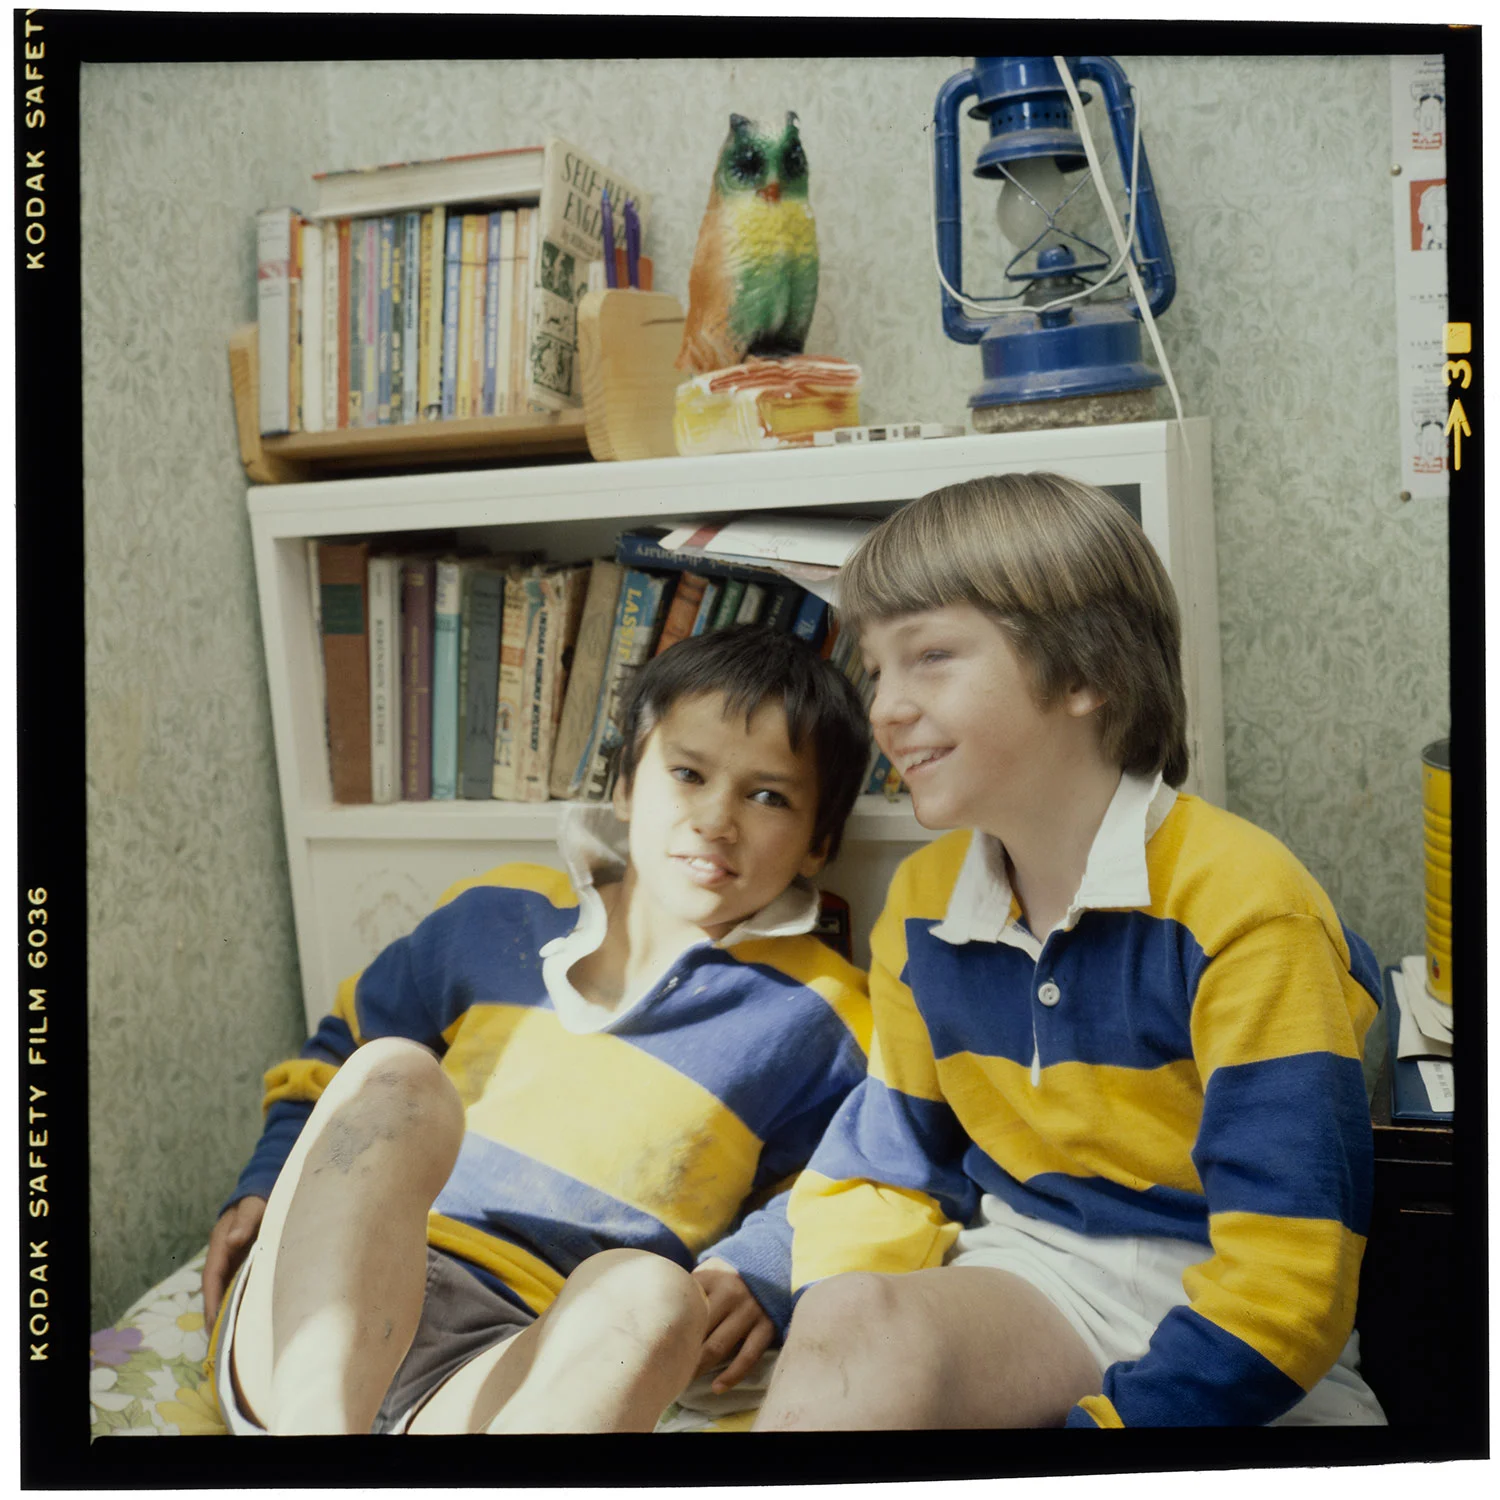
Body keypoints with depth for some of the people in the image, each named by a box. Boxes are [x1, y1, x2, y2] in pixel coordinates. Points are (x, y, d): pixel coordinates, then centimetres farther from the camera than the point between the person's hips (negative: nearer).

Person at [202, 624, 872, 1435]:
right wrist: (265, 1185, 11)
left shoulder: (812, 1016, 8)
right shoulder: (499, 916, 14)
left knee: (650, 1291, -35)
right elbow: (343, 1049, 25)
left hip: (515, 1366, -1)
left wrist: (760, 1272, -8)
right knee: (391, 1075, -27)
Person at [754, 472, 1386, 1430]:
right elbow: (878, 1172, 11)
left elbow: (1288, 1277, -18)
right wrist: (832, 1357, -8)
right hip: (1031, 1270, 4)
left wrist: (1099, 1418, -23)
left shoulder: (1241, 909, -17)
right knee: (851, 1319, -30)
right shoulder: (921, 905, 4)